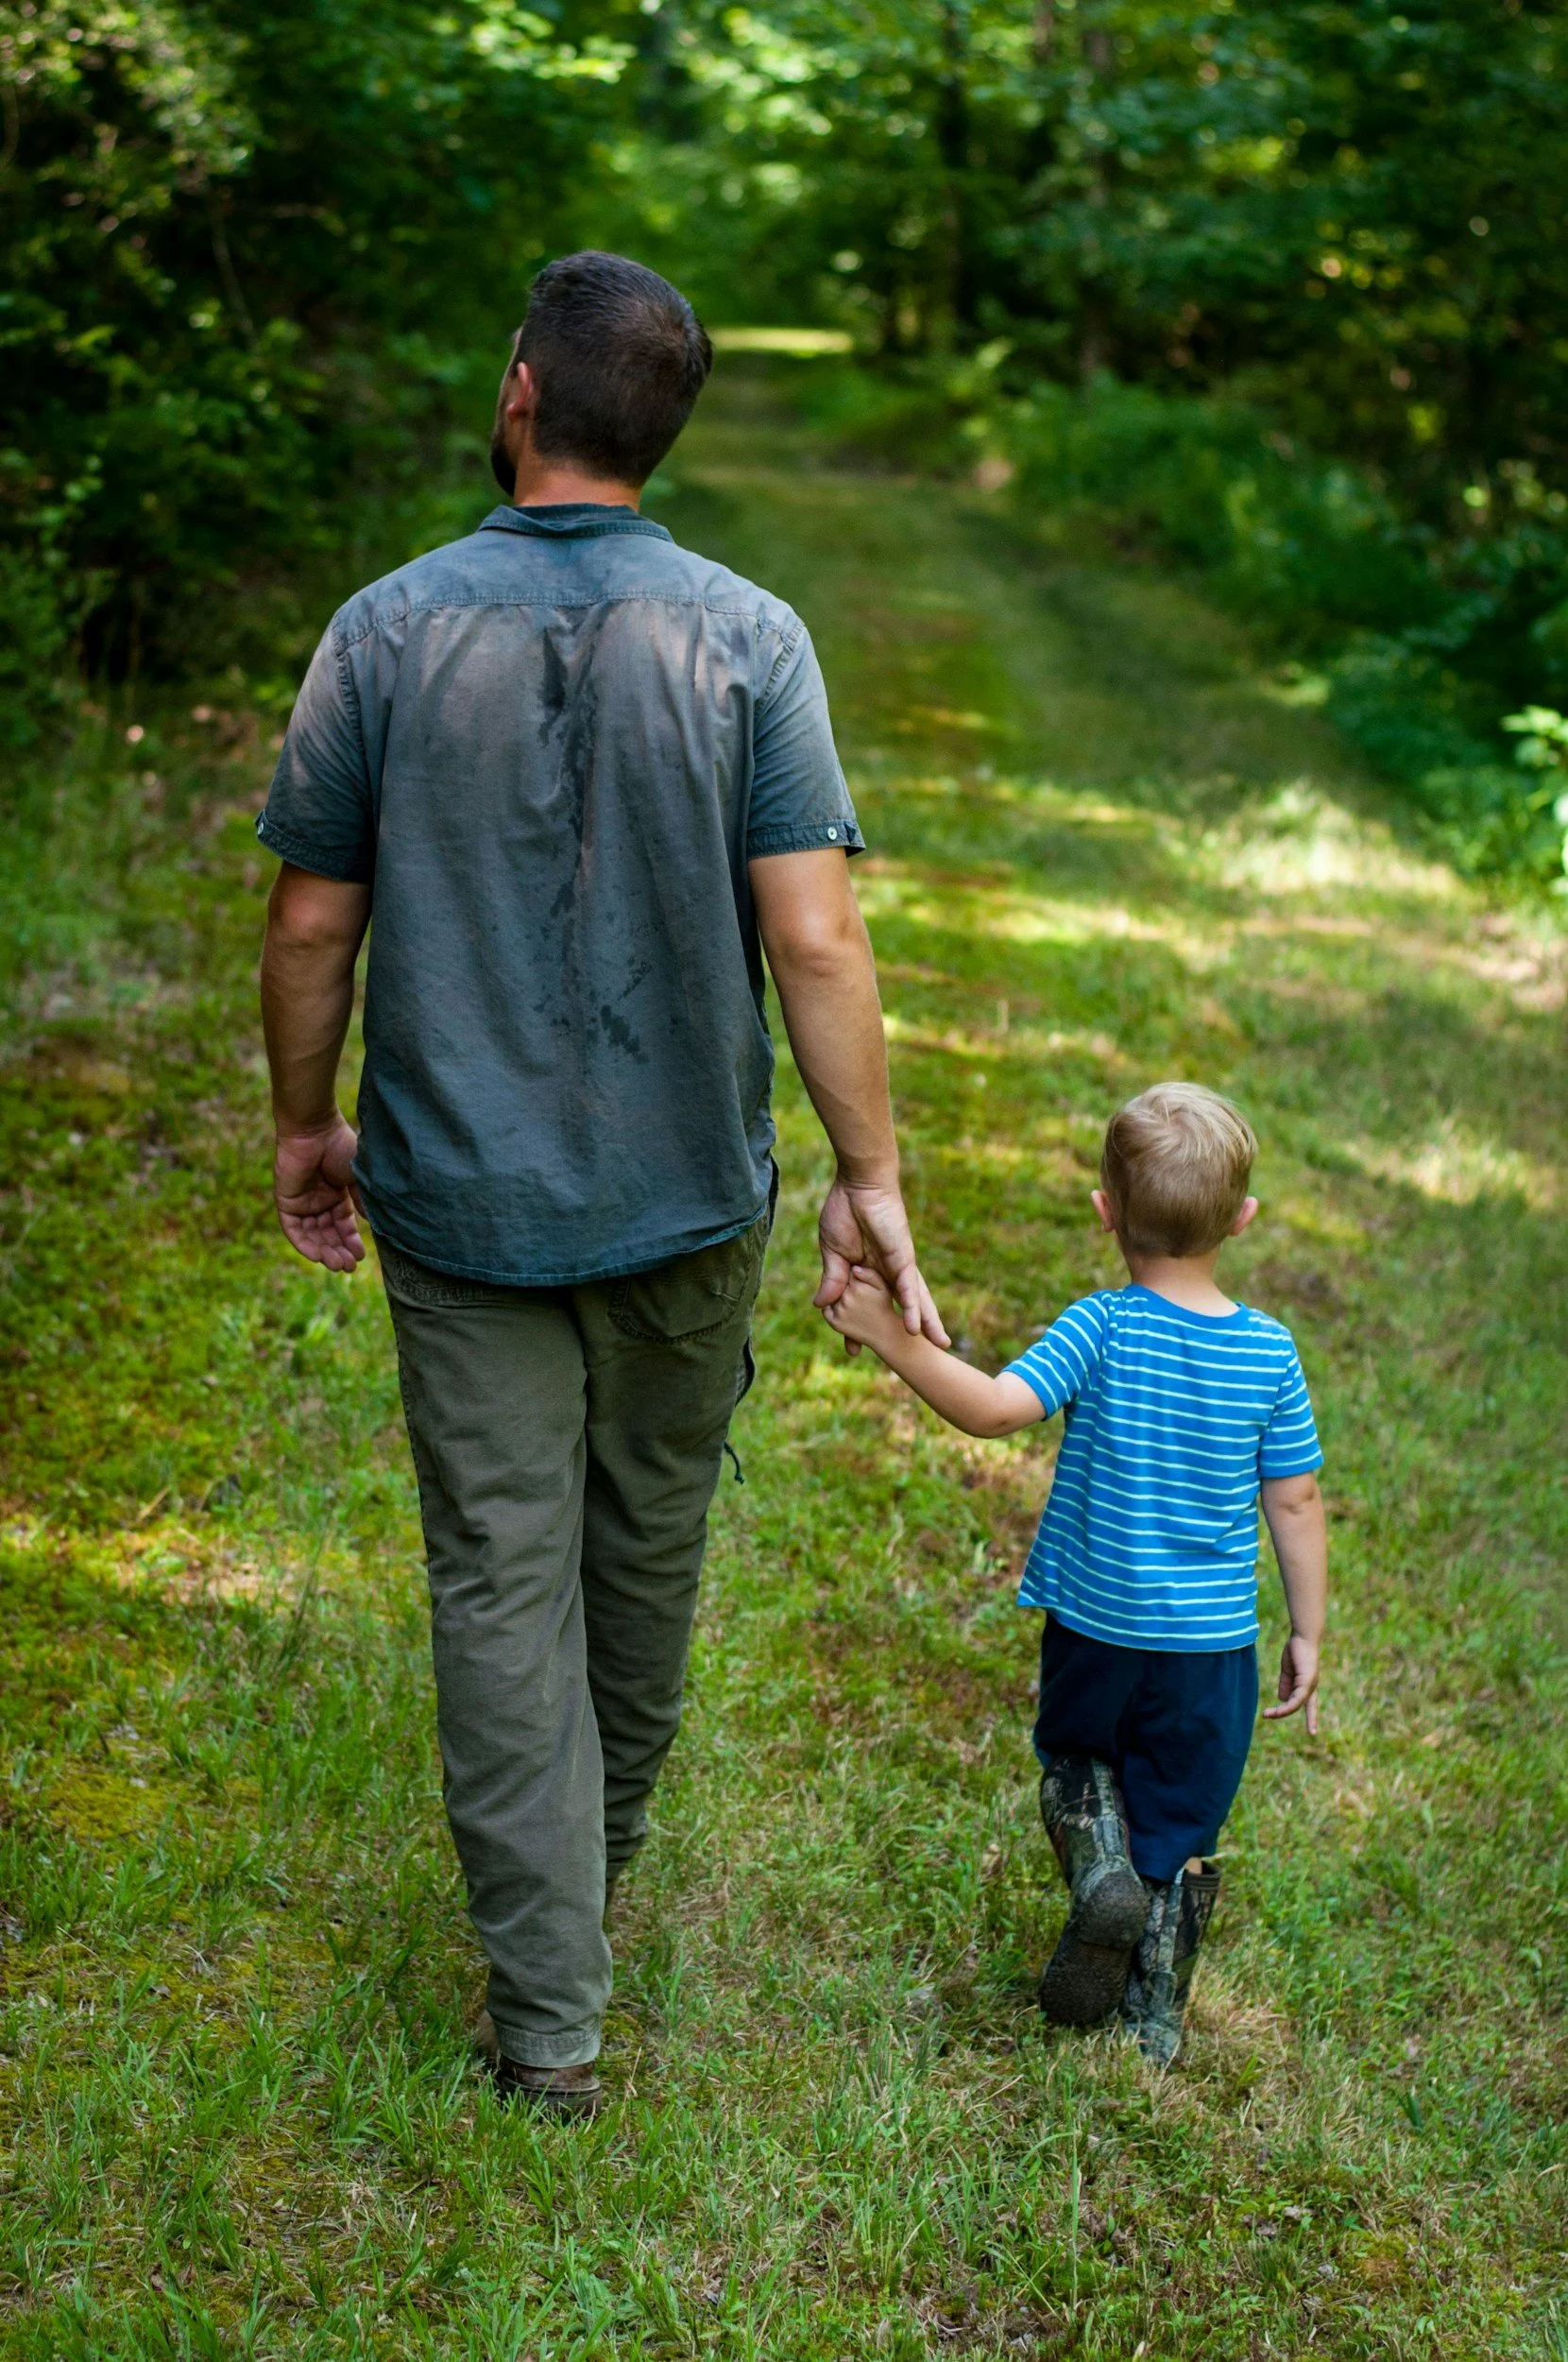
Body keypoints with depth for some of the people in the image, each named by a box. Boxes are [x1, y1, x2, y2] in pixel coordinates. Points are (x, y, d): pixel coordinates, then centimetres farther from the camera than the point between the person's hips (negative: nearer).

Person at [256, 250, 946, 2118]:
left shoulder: (387, 632, -9)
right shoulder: (747, 642, -9)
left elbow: (312, 926, -4)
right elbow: (813, 937, -13)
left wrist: (306, 1123, 11)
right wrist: (871, 1173, -4)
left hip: (462, 1199, -1)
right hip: (687, 1196, 1)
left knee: (501, 1578, 6)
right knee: (649, 1537, 22)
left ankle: (547, 2009, 10)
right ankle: (606, 1837, 47)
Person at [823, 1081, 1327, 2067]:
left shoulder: (1103, 1329, -15)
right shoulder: (1270, 1353, -7)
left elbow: (995, 1406, -27)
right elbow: (1295, 1504, -2)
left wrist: (893, 1337, -23)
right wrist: (1309, 1632, 8)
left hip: (1096, 1625, -1)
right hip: (1213, 1643, 1)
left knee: (1075, 1759, 27)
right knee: (1182, 1827, 16)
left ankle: (1103, 1868, 1)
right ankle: (1153, 2020, 19)